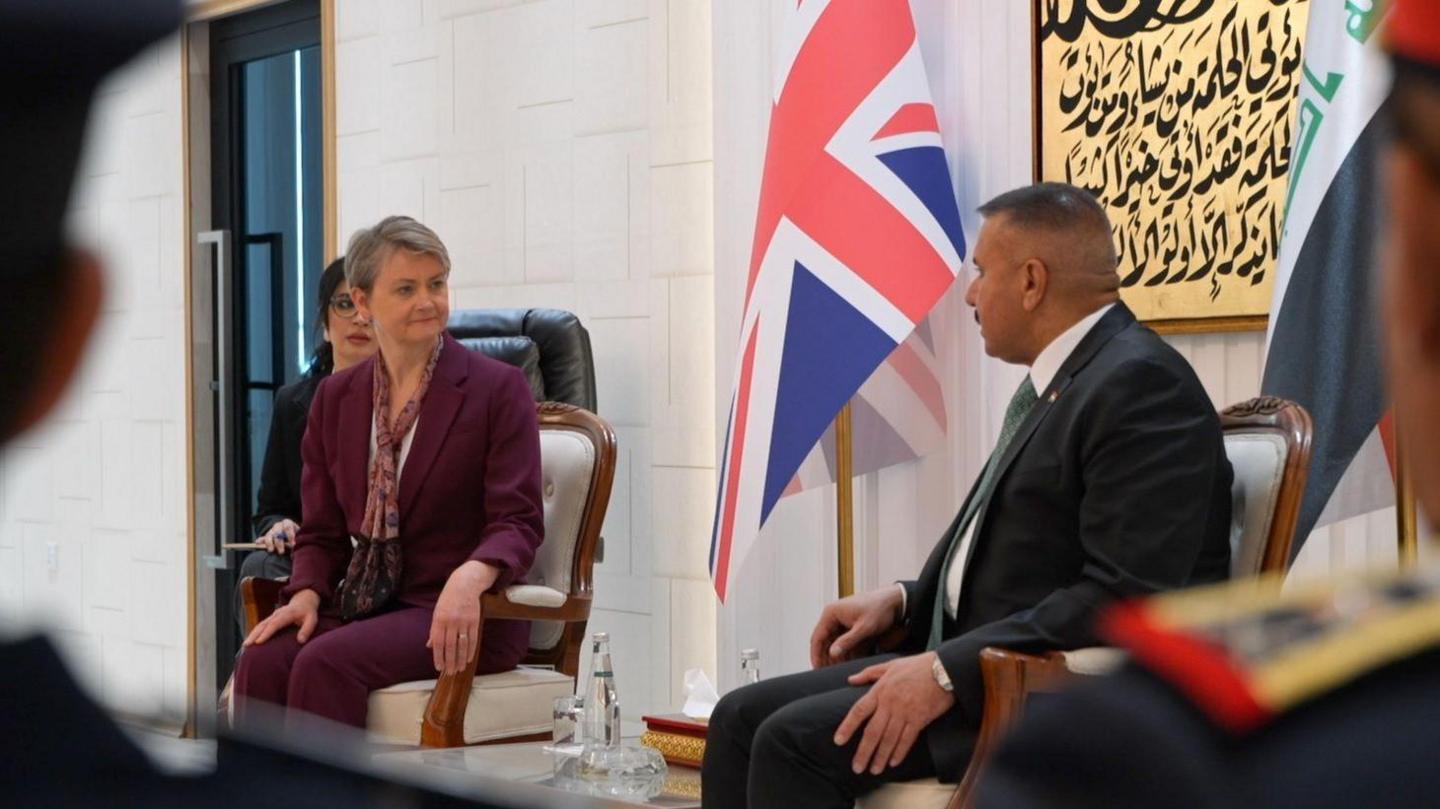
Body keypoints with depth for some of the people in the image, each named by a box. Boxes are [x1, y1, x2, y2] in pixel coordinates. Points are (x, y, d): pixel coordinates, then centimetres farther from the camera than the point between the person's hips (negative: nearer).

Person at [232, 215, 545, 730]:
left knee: (327, 663, -30)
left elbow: (518, 524, -8)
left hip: (465, 618, -4)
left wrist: (469, 578, -29)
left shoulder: (498, 389, -1)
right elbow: (322, 531, 17)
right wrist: (307, 594, -6)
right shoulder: (335, 397, 14)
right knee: (262, 660, -25)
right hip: (364, 608, 5)